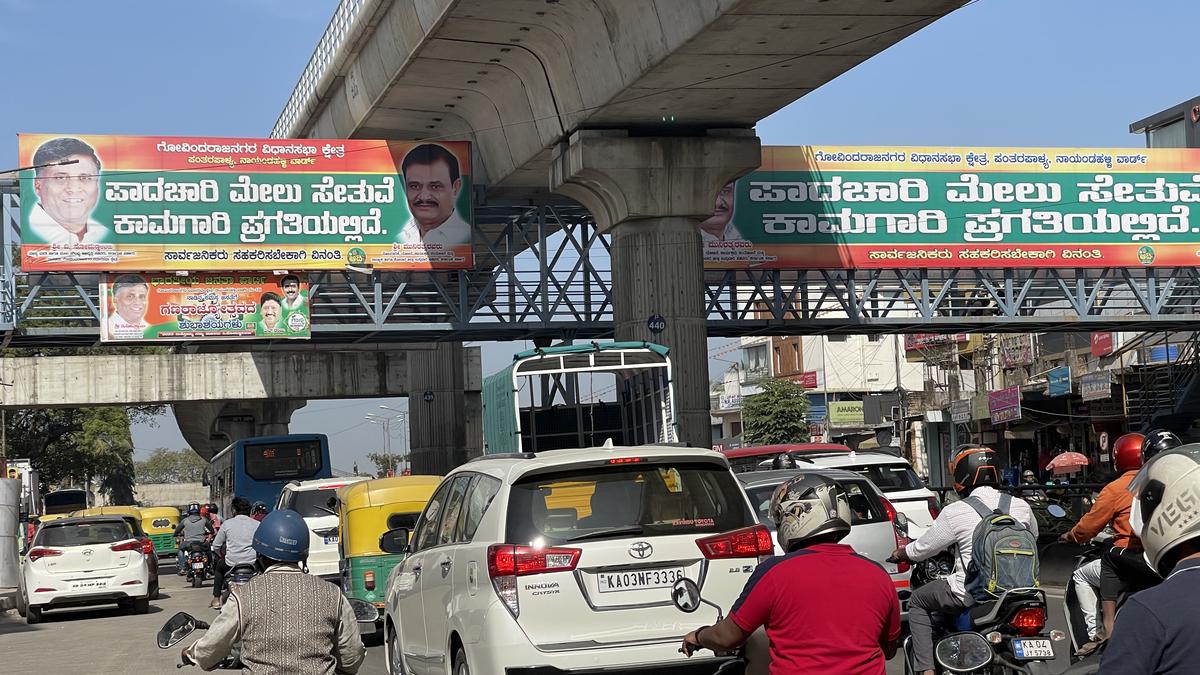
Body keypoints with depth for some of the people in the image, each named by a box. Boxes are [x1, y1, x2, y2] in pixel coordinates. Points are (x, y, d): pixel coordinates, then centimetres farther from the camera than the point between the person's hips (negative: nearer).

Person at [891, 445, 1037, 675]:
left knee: (918, 602, 15)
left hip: (971, 596, -5)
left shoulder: (956, 512, -10)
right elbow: (1033, 539, 22)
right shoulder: (1021, 506, 3)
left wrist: (900, 553, 22)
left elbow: (922, 548, 0)